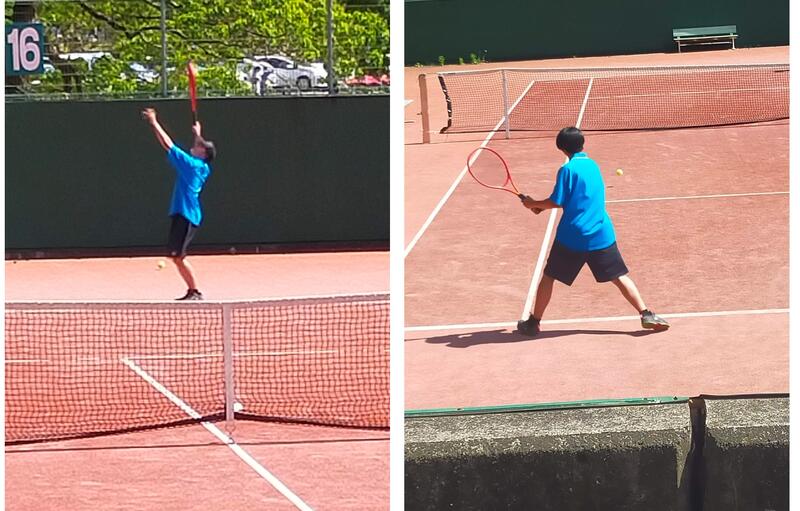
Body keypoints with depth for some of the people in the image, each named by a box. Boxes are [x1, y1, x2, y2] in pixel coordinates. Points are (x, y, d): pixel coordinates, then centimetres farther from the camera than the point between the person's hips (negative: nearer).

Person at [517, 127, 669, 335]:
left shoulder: (567, 169, -9)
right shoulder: (593, 165, 11)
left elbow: (557, 202, -11)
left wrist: (534, 204, 8)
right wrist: (543, 205, 21)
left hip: (572, 237, -4)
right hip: (601, 235, 4)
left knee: (549, 277, 11)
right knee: (620, 276, 9)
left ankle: (534, 321, 17)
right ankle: (646, 314, -1)